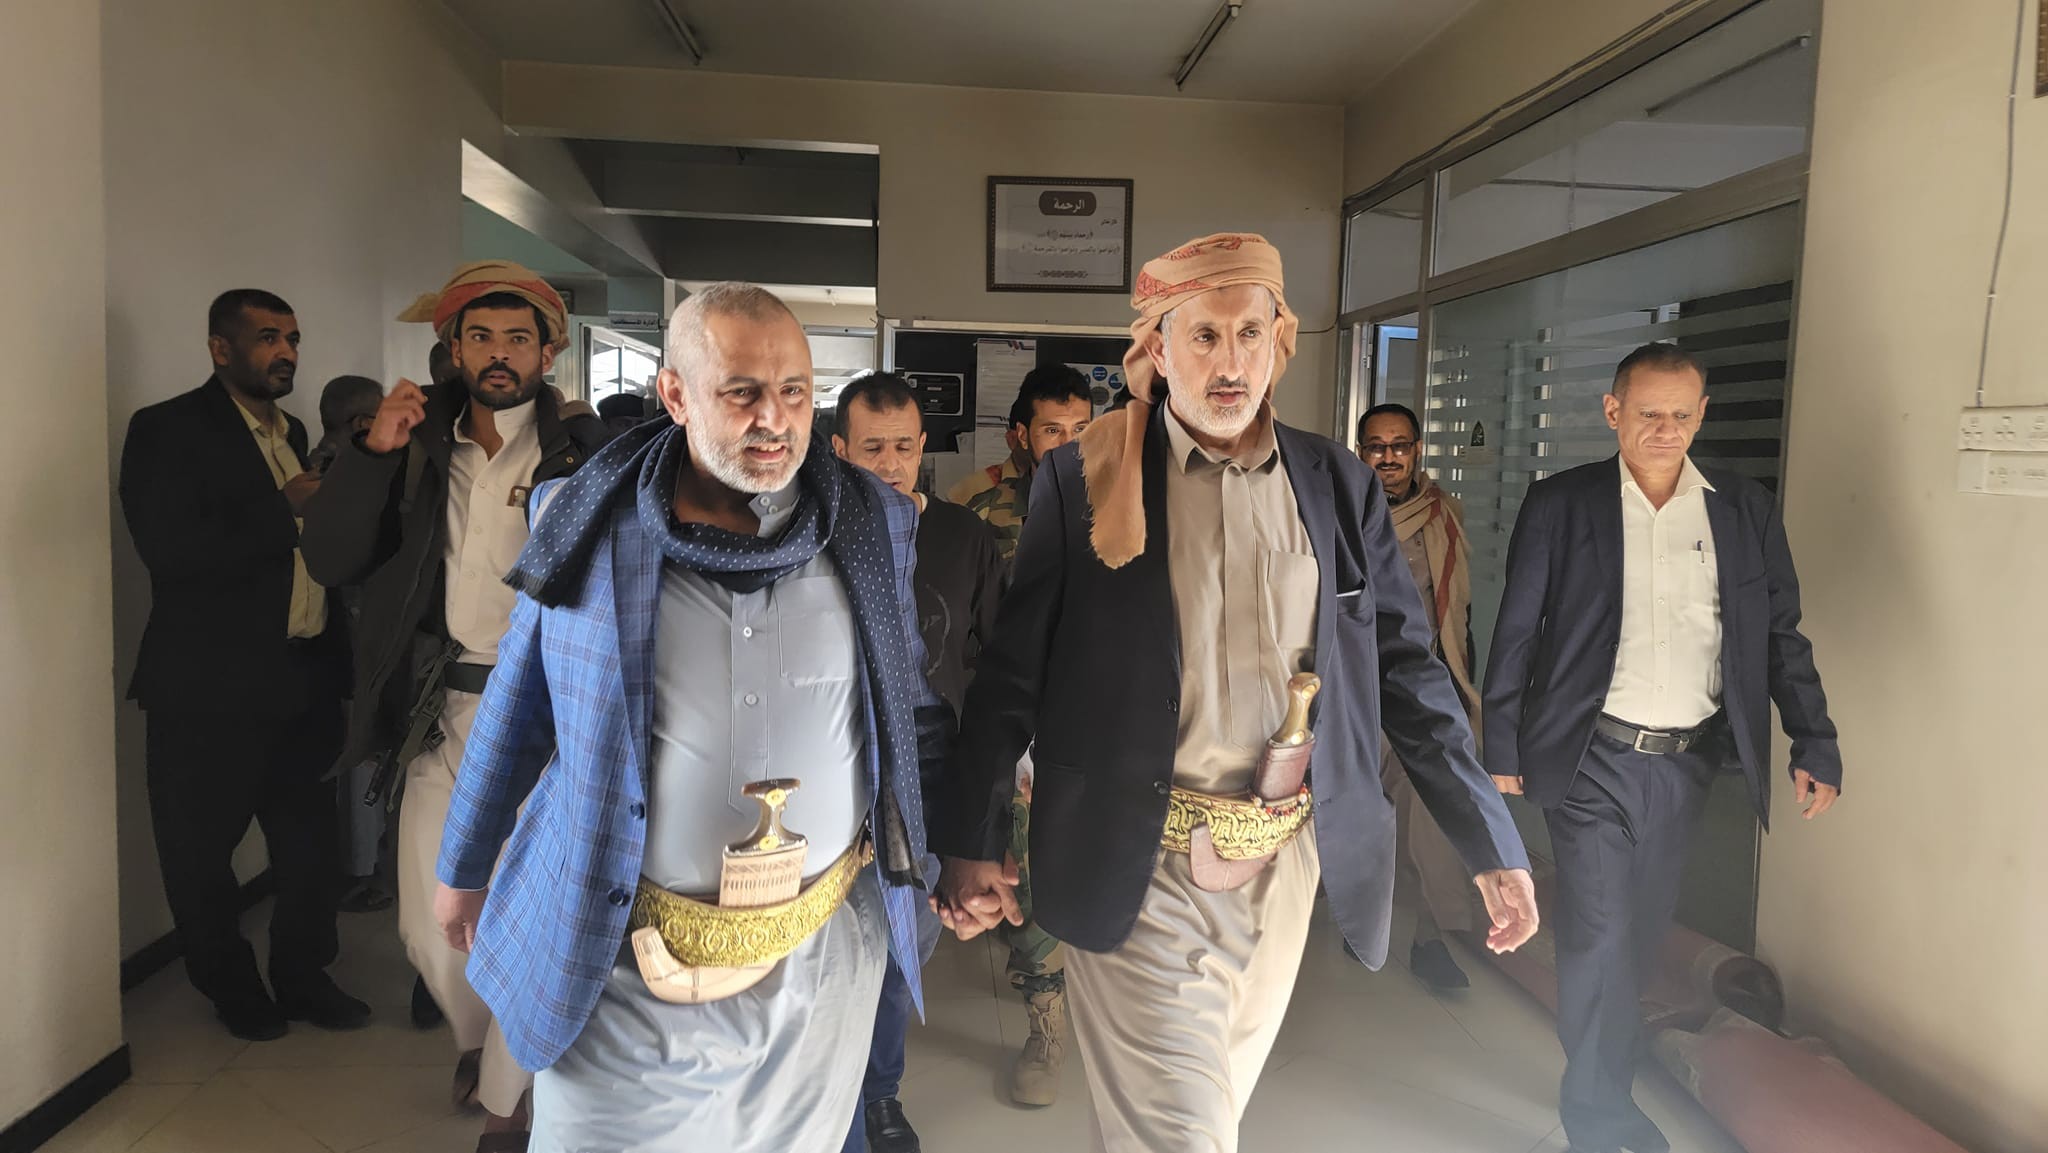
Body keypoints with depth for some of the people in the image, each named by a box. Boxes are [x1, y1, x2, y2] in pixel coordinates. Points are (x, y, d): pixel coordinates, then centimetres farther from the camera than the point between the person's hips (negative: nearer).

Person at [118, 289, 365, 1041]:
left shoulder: (293, 433, 12)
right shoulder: (167, 430, -9)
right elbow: (174, 553, -22)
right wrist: (286, 509, -18)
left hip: (302, 682, 6)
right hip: (212, 689, -6)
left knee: (312, 843, 12)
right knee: (204, 853, 11)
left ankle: (303, 976, 30)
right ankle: (232, 990, 30)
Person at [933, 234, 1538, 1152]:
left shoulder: (1340, 487, 3)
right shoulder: (1081, 481, -5)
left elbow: (1406, 669, 5)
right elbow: (1012, 670, -4)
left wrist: (1491, 846, 3)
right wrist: (970, 842, -9)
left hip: (1280, 868, 4)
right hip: (1135, 872, -3)